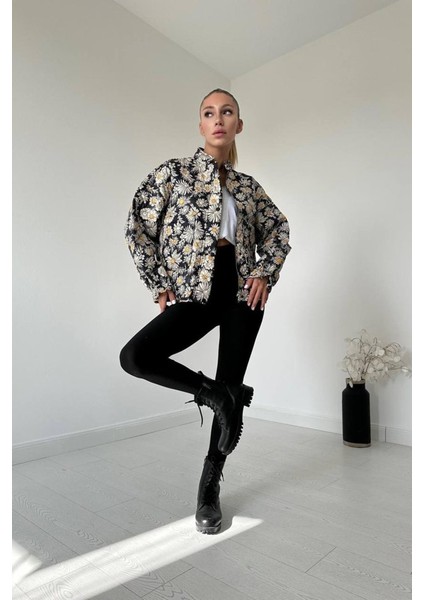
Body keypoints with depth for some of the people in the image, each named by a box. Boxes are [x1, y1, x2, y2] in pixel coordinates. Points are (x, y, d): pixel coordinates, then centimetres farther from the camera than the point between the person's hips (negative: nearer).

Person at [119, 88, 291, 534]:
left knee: (229, 390, 2)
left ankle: (210, 488, 21)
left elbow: (278, 229, 21)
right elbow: (138, 227, 1)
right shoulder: (173, 172, 4)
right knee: (134, 357, -23)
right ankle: (211, 392, 2)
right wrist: (160, 284, -5)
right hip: (196, 293, -1)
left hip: (242, 291, 2)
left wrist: (266, 273, 3)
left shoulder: (248, 186, 13)